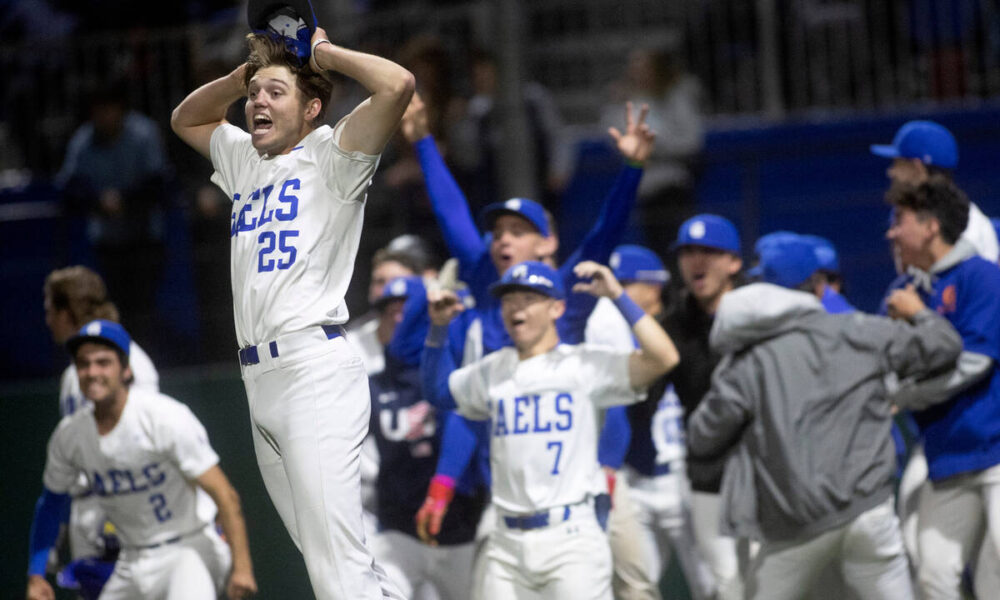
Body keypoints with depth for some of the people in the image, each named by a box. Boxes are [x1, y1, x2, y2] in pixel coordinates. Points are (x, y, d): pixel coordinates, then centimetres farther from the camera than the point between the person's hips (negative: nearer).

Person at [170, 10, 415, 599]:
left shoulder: (329, 155, 0)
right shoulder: (245, 161, 22)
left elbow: (398, 84, -15)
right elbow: (186, 117, 38)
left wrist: (323, 50, 1)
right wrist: (248, 69, 20)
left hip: (315, 368, -8)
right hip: (260, 376, 8)